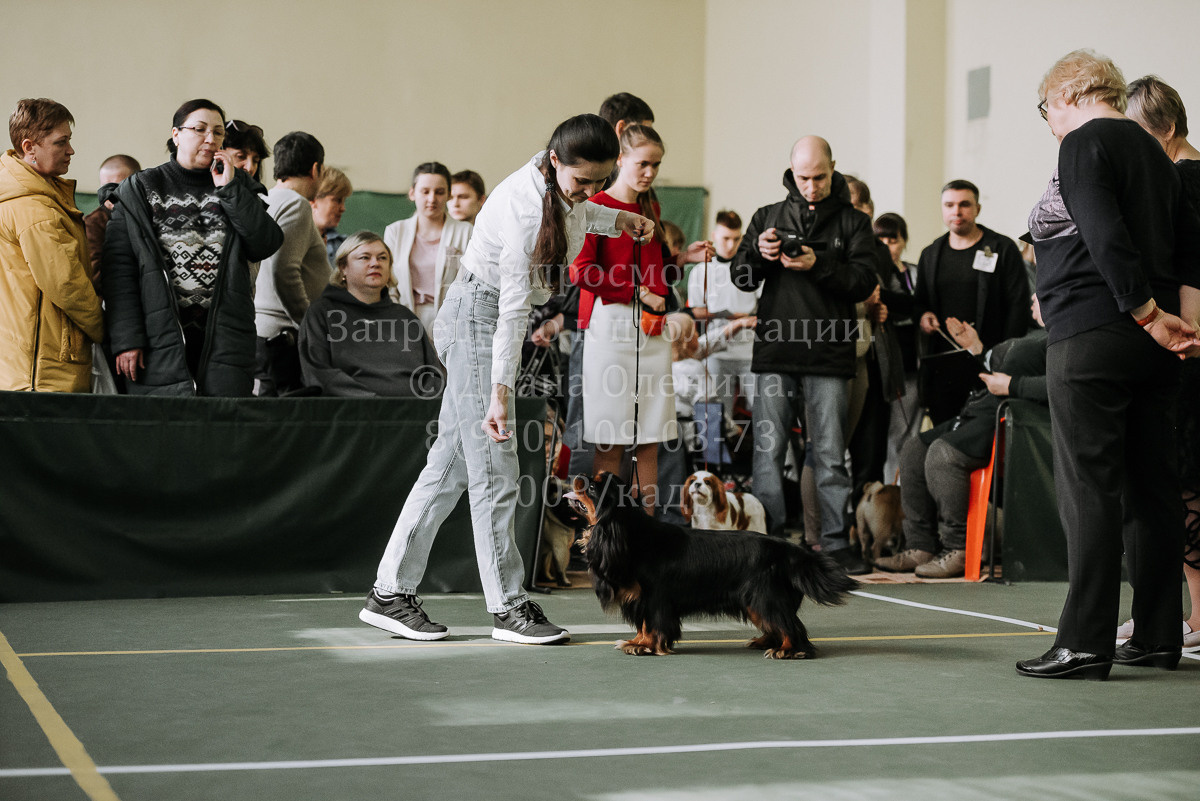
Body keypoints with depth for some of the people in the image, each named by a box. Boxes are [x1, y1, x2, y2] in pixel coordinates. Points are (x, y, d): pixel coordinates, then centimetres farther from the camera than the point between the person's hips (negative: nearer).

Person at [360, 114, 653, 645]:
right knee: (494, 467, -8)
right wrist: (499, 392, -26)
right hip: (477, 317, -9)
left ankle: (390, 593, 10)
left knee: (451, 460, 7)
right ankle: (508, 607, -3)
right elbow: (513, 305, -27)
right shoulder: (524, 206, -26)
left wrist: (618, 219, 15)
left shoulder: (559, 180, -1)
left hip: (496, 321, 9)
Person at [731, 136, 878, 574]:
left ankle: (836, 543, 5)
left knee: (831, 455, 0)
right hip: (776, 352, 1)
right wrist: (758, 253, -11)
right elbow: (741, 278, 10)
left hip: (829, 354, -1)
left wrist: (818, 265, -16)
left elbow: (865, 282, -2)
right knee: (769, 450, -1)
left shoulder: (853, 222, 10)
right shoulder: (767, 217, 15)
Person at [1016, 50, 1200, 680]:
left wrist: (1147, 313, -17)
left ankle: (1085, 644, -8)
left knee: (1088, 491, -8)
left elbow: (1106, 238, -20)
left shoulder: (1084, 143, -7)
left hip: (1093, 338, -9)